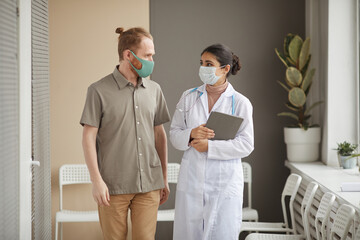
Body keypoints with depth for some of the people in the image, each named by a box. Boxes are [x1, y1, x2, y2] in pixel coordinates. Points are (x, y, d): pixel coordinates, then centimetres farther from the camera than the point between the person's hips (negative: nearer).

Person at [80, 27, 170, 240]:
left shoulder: (154, 90, 9)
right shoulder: (99, 91, -4)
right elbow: (89, 137, -5)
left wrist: (164, 178, 15)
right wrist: (96, 180, -12)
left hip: (149, 184, 3)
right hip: (114, 186, -3)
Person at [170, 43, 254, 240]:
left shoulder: (240, 103, -2)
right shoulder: (189, 97, 7)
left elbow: (246, 144, -7)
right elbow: (174, 135, 7)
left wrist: (210, 146, -16)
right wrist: (191, 134, -15)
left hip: (225, 184, -2)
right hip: (191, 181, 2)